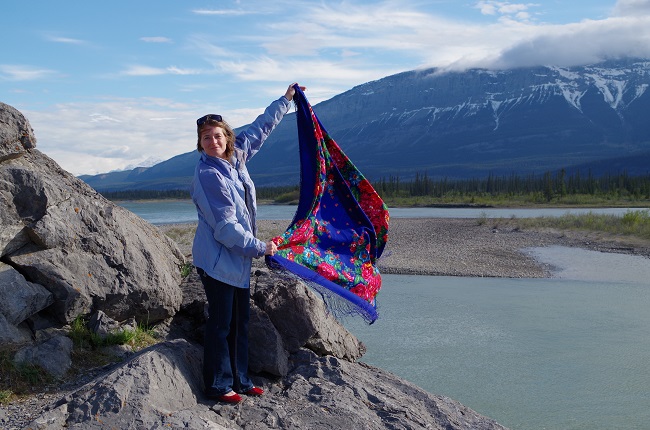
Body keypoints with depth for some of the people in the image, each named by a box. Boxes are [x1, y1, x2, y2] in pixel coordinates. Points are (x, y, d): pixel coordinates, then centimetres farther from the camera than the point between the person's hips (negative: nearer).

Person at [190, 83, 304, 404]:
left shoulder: (235, 157, 4)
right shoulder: (207, 176, -20)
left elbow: (259, 129, 21)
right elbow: (225, 227, -21)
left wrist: (285, 100, 28)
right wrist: (259, 247, -13)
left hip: (239, 257, 9)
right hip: (218, 260, -9)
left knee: (240, 320, 14)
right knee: (221, 323, -1)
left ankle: (239, 380, 24)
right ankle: (218, 385, 11)